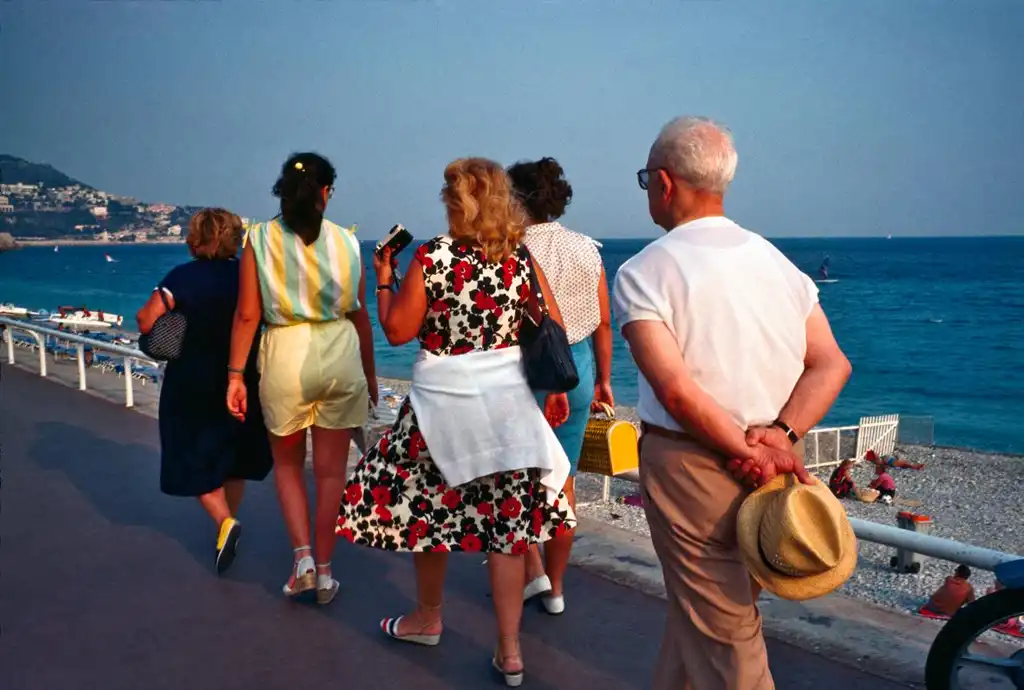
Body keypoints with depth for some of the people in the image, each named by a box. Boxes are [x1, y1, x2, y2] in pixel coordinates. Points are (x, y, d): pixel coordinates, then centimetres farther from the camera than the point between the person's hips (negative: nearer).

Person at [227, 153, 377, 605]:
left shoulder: (260, 239, 0)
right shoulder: (345, 241, 3)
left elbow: (247, 314, -5)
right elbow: (360, 315, 7)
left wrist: (235, 373, 0)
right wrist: (370, 373, 16)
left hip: (286, 355, -1)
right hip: (339, 354, 1)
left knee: (287, 463, 20)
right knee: (331, 469, 10)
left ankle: (302, 557, 8)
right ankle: (324, 571, 17)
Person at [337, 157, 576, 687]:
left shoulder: (431, 257, -10)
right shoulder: (522, 259, 0)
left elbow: (397, 330, -6)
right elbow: (555, 332, 3)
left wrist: (383, 280, 8)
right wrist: (556, 390, 13)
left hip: (444, 398, -3)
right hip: (508, 399, 3)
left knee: (428, 507, 17)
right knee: (507, 518, 6)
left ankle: (427, 619, 35)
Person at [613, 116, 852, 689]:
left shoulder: (644, 272, -12)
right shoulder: (777, 262, 6)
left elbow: (676, 390, -22)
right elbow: (832, 365, -1)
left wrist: (747, 451, -14)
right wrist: (780, 437, -12)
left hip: (689, 464, -6)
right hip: (766, 468, 6)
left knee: (724, 632, 6)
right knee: (699, 605, 22)